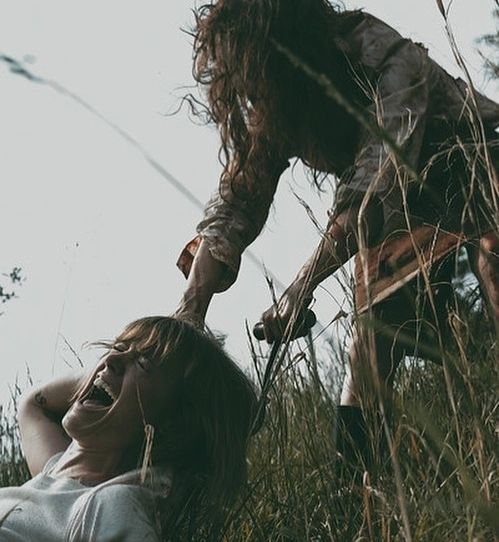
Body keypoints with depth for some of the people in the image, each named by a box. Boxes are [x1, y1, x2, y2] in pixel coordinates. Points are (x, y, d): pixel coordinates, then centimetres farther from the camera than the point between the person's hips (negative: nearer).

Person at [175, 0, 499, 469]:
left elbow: (375, 179, -34)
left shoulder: (380, 53, -28)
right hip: (400, 206, 6)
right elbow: (234, 205, -10)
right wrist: (191, 308, -23)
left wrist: (301, 287, -39)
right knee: (374, 335, -9)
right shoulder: (270, 115, -6)